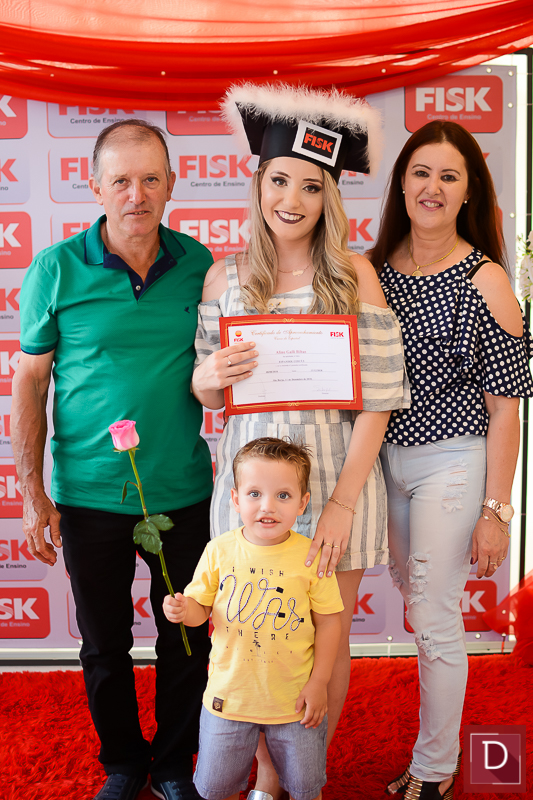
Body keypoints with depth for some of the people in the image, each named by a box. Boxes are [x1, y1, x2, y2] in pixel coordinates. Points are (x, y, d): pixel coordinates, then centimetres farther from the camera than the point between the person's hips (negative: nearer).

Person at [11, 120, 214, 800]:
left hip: (184, 492, 2)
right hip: (89, 496, -1)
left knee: (187, 641, 13)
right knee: (104, 643, 14)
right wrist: (33, 493, -5)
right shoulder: (56, 270, -6)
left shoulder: (199, 264, 0)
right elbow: (29, 382, -2)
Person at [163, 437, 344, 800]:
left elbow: (329, 621, -6)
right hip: (229, 697, 1)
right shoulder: (220, 551, -10)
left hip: (295, 699, -1)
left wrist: (319, 682, -7)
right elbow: (200, 605, 1)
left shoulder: (311, 556, -14)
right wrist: (183, 610, -21)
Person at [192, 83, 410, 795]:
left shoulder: (353, 274, -4)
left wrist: (342, 503, -13)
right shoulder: (225, 276, 3)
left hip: (336, 479, -1)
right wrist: (208, 378, -14)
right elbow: (208, 391, 10)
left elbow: (376, 399, -6)